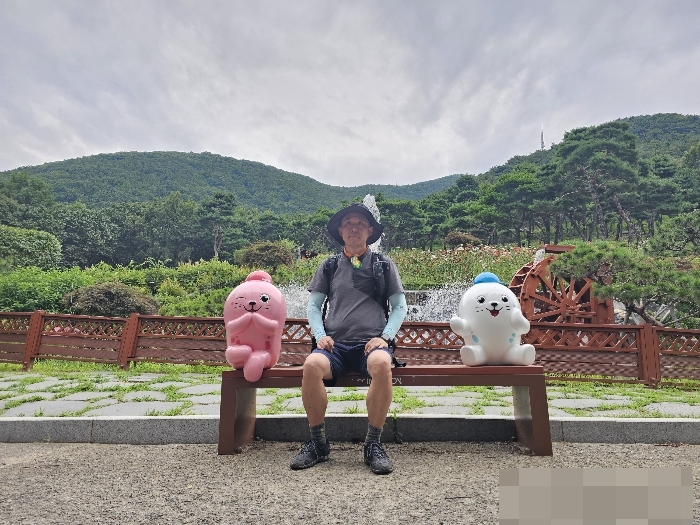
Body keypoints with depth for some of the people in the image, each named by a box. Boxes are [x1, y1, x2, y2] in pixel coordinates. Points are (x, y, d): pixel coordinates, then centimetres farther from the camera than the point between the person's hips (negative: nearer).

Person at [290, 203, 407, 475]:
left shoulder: (384, 264, 15)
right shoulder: (328, 266, 17)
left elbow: (400, 306, 12)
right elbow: (313, 306, 15)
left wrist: (385, 337, -4)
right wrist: (320, 335, -4)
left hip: (371, 343, -1)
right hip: (336, 344, 1)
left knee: (382, 364, -36)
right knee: (312, 364, -31)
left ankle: (373, 444, -15)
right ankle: (317, 443, -9)